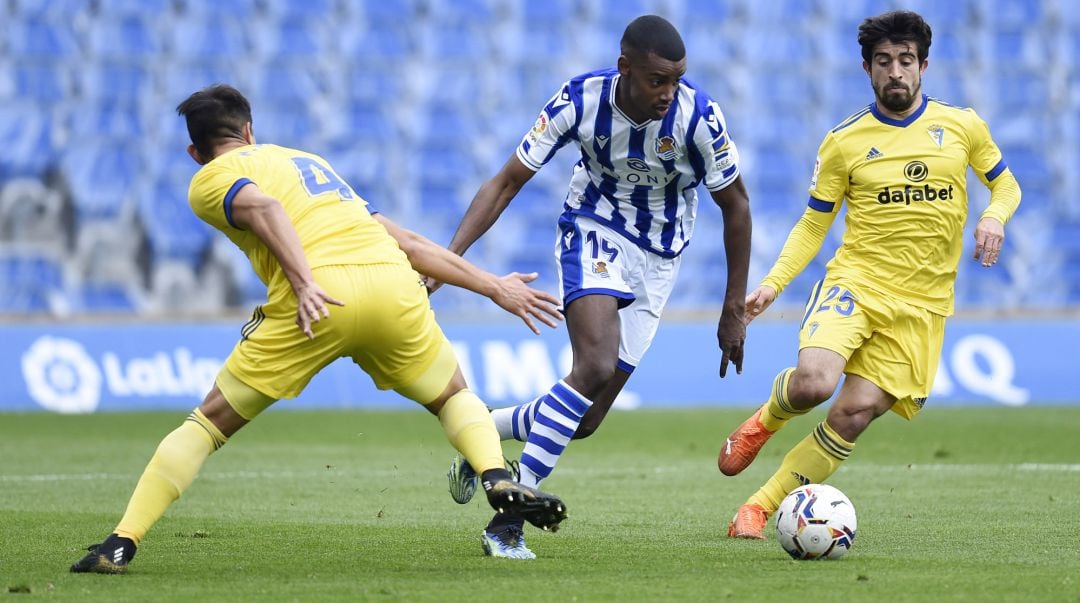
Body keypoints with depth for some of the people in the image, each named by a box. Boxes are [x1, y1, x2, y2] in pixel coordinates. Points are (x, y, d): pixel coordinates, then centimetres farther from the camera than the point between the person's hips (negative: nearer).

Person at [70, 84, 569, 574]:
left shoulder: (209, 181, 18)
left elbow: (264, 208, -7)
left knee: (209, 422, 9)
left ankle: (120, 546, 2)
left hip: (319, 297, -4)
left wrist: (304, 283, -20)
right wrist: (493, 287, 35)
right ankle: (498, 478, 1)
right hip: (394, 285, 4)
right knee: (455, 397, 29)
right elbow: (406, 241, 32)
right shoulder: (307, 161, 36)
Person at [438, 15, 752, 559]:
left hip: (657, 260, 2)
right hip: (593, 233, -2)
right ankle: (507, 519, -25)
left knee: (585, 422, -3)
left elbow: (735, 205, -7)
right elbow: (506, 183, -12)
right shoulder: (580, 100, -21)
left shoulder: (698, 116, -22)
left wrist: (734, 311, -3)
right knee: (595, 366, -29)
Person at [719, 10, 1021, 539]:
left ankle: (761, 507, 2)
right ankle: (765, 421, 9)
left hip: (921, 304, 1)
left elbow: (1005, 184, 19)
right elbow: (812, 225, 8)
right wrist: (772, 284, -6)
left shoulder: (961, 126, 6)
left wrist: (995, 216, -5)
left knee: (853, 416, -11)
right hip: (854, 282, -1)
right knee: (813, 382, -27)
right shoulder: (844, 142, 2)